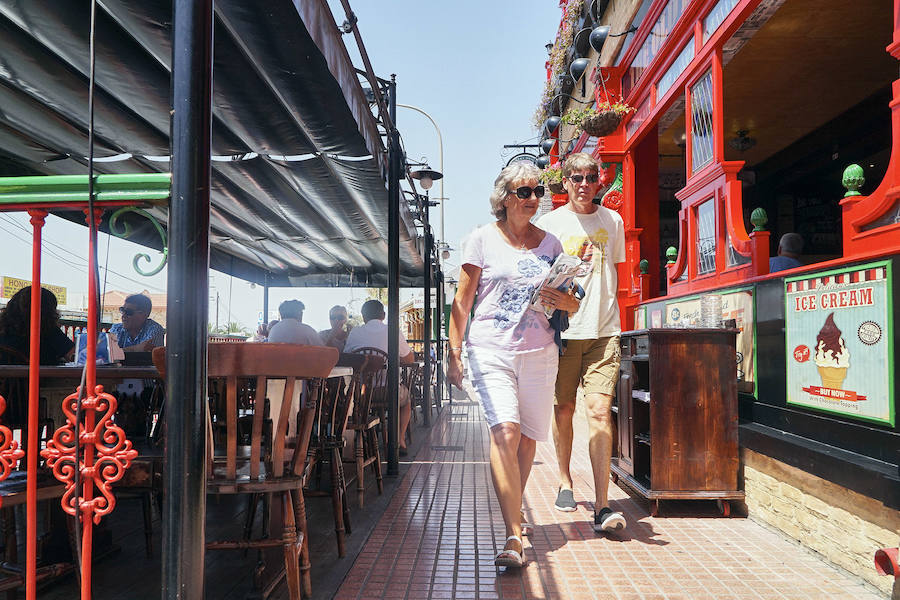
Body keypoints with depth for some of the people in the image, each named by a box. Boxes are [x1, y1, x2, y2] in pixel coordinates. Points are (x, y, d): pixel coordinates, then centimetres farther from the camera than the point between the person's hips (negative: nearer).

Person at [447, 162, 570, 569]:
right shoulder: (483, 239, 3)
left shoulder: (550, 244, 13)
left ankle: (513, 513, 31)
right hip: (491, 350, -3)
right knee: (505, 433, -18)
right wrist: (453, 353, -4)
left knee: (527, 439, 8)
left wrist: (566, 303, -6)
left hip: (539, 353, 4)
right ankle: (514, 536, -15)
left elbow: (570, 302, 19)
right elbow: (462, 301, 2)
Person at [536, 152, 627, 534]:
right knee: (563, 409, 9)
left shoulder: (612, 221, 10)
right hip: (562, 328, 0)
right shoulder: (549, 223, 3)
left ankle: (602, 506, -7)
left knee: (599, 410, -9)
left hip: (603, 330, 1)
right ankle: (565, 482, 31)